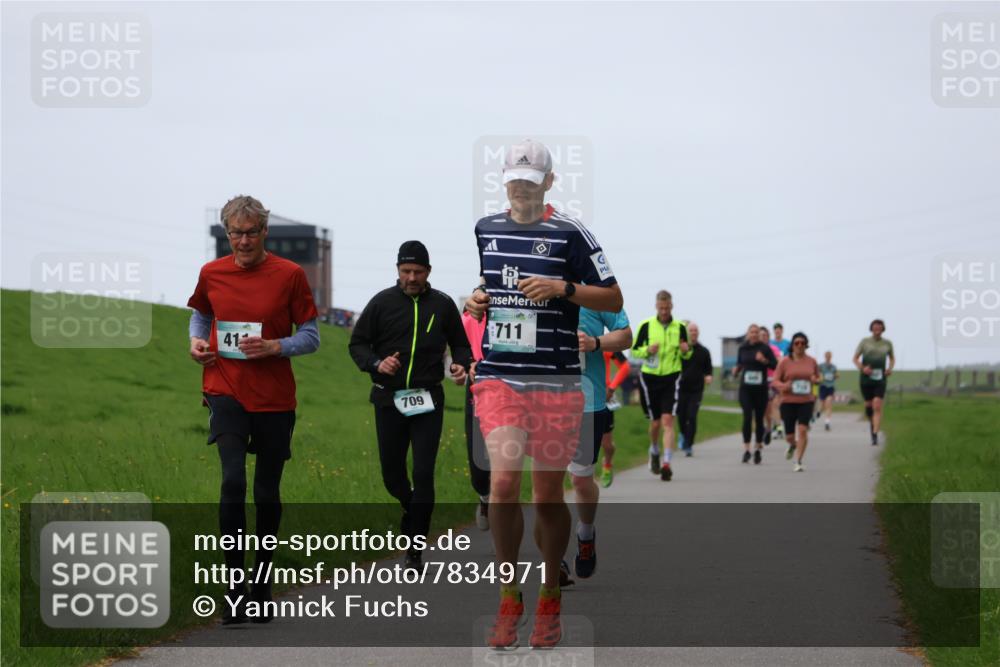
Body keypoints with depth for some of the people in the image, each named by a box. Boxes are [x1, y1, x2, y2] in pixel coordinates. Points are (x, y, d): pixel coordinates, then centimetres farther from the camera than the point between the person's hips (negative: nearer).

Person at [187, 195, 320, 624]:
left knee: (267, 493, 8)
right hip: (226, 391, 0)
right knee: (233, 481, -18)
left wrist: (274, 346, -16)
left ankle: (262, 580, 27)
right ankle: (235, 585, -14)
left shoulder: (289, 275, -3)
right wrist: (197, 340, 3)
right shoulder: (211, 274, 4)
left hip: (274, 398, 0)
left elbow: (311, 337, 0)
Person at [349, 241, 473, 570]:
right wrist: (376, 364, -14)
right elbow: (357, 343, 6)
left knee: (423, 474, -9)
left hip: (428, 401, -1)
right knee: (392, 473, 8)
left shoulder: (442, 305, 4)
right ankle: (412, 509, 41)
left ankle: (415, 548, -2)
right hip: (389, 400, 1)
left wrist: (461, 365, -7)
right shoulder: (382, 302, 1)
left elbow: (461, 344, 14)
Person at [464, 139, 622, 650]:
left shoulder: (570, 235, -2)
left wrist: (563, 288, -16)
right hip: (497, 376, 2)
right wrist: (474, 299, 5)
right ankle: (509, 600, -3)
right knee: (502, 480, -14)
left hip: (556, 382, -2)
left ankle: (549, 603, 22)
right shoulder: (483, 230, 10)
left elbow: (613, 300, -2)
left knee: (548, 496, 5)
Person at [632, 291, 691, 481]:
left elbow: (687, 356, 13)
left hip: (671, 378, 0)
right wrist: (647, 350, -16)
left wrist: (686, 351, -11)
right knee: (655, 422, 7)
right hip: (650, 378, 0)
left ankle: (666, 463, -18)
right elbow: (634, 351, 4)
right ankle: (654, 452, 36)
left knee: (667, 420, -13)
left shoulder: (680, 327, 3)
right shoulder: (646, 326, 0)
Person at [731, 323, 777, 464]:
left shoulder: (765, 348, -1)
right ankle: (746, 449, -11)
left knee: (759, 419, 6)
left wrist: (764, 360, -20)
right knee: (747, 417, -12)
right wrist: (736, 370, -2)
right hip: (745, 388, 1)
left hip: (761, 389, -1)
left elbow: (775, 365, -3)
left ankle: (758, 449, 20)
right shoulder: (742, 348, 6)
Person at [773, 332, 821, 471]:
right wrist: (783, 386, -22)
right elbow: (776, 380, 0)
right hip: (788, 402, 0)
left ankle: (798, 462, -10)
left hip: (806, 401, 1)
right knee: (789, 436, 3)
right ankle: (793, 445, 41)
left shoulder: (811, 362, 6)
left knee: (803, 429, -17)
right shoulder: (785, 362, -1)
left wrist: (815, 380, -5)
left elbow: (818, 377, 20)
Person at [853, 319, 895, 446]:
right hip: (866, 378, 1)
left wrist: (890, 369, 2)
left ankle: (875, 435, -18)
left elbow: (892, 358, 22)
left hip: (880, 379, -1)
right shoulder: (864, 342, 1)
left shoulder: (887, 343, 5)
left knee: (877, 406, -14)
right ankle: (871, 421, 43)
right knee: (868, 405, 11)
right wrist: (862, 368, -13)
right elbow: (855, 358, 5)